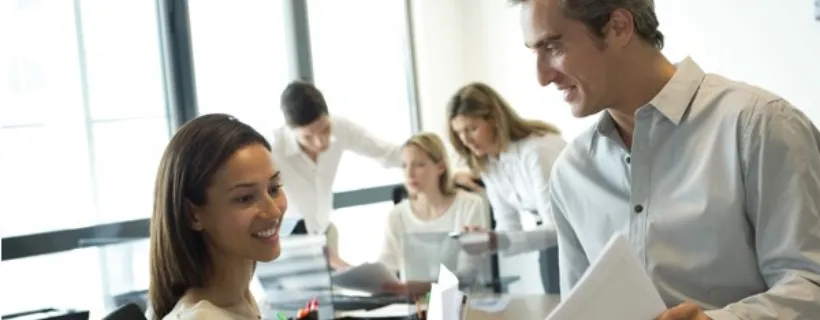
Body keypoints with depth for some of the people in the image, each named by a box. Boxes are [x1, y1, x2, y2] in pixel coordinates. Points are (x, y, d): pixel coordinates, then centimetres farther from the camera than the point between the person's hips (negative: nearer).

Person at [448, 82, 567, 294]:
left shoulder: (537, 151, -26)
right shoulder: (487, 163, -2)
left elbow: (556, 228, -30)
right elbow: (509, 228, 0)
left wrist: (497, 242, -41)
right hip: (554, 240, 7)